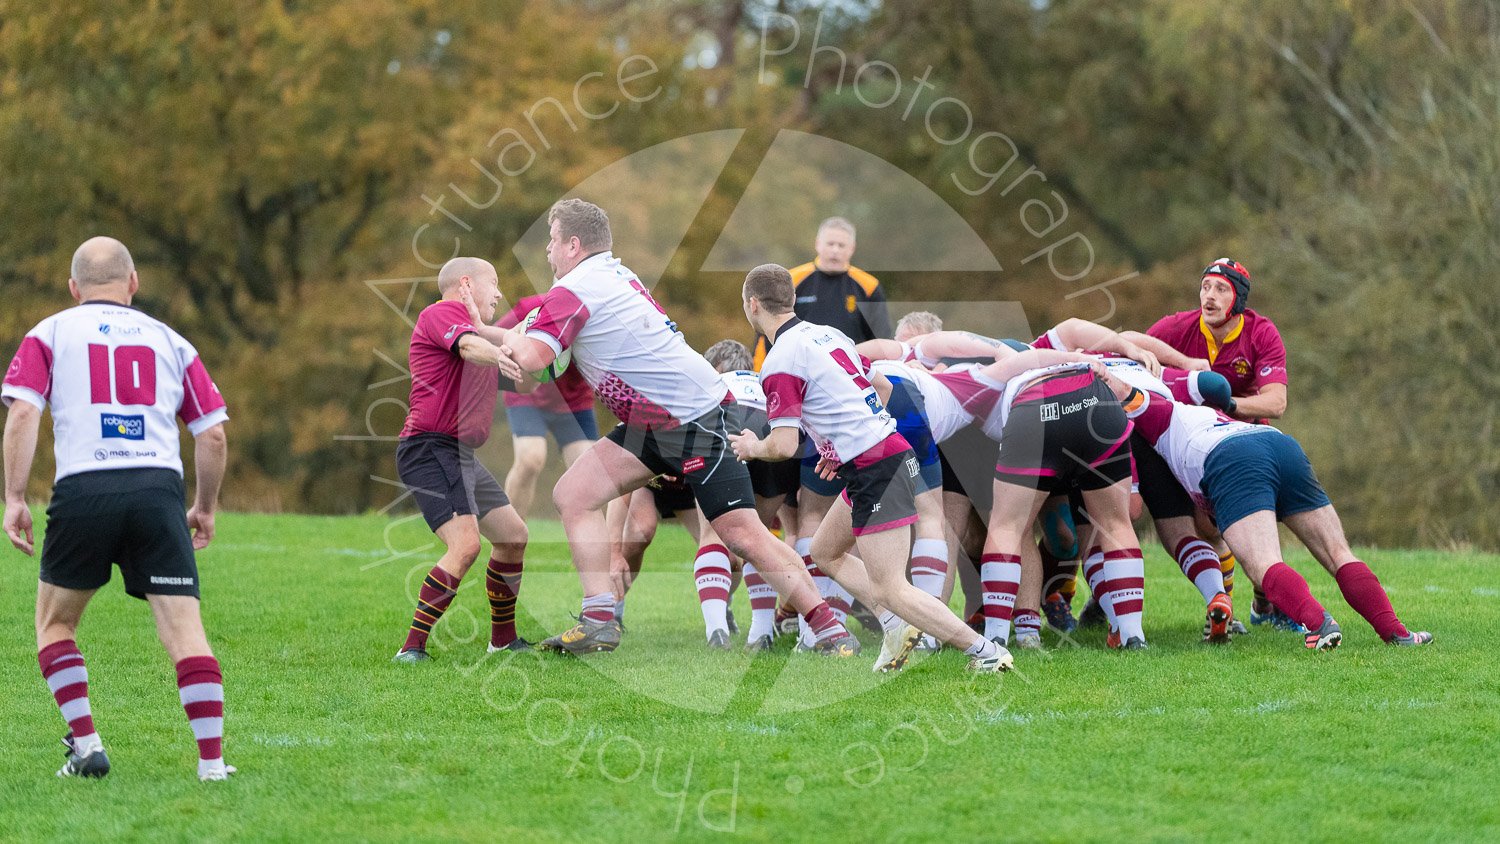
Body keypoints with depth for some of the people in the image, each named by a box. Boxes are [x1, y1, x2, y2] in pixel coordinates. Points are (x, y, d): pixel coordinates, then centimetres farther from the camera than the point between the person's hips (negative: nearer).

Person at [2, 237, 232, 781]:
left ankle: (86, 746, 8)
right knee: (185, 629, -2)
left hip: (83, 489, -1)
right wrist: (206, 508, 27)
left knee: (54, 622, 18)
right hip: (158, 487, 1)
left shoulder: (50, 334, 14)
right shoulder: (170, 342, 19)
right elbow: (213, 436, 15)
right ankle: (212, 761, -11)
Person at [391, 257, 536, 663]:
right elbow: (469, 346, -28)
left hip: (461, 455, 10)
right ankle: (412, 648, -22)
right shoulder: (443, 311, -4)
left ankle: (503, 637, 32)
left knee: (513, 536, 16)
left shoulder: (471, 323, 25)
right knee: (465, 543, -23)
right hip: (430, 447, -10)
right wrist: (502, 356, -47)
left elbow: (526, 383, 25)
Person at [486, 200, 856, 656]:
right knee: (572, 495, -1)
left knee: (742, 533, -12)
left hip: (697, 420, -10)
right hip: (651, 424, 10)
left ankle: (831, 631, -8)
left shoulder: (573, 291, -13)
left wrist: (510, 338, -3)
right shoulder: (616, 275, 15)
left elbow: (532, 358, -24)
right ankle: (599, 621, -6)